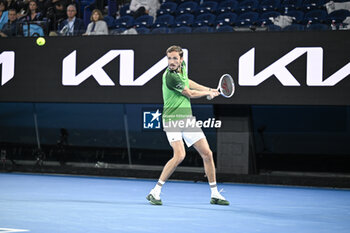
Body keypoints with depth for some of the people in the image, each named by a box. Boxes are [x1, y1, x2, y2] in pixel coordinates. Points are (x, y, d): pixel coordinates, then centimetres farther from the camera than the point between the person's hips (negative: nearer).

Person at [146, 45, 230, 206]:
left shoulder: (183, 66, 5)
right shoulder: (170, 77, -20)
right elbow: (190, 94, -8)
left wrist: (209, 89, 25)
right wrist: (209, 93, 9)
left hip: (188, 118, 8)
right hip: (172, 119, -8)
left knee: (207, 154, 4)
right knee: (179, 155, -25)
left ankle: (215, 195, 16)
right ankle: (155, 192, -15)